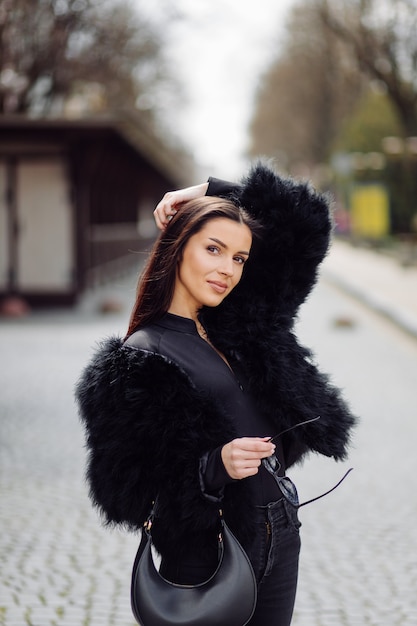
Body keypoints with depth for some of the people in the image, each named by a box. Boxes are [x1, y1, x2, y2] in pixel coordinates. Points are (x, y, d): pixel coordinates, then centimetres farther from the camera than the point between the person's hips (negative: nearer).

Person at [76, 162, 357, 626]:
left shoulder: (239, 326, 8)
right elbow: (122, 491, -14)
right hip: (209, 557, -6)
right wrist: (215, 466, -28)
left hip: (279, 545, 6)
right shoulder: (140, 358, -11)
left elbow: (304, 222, 15)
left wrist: (211, 194, 7)